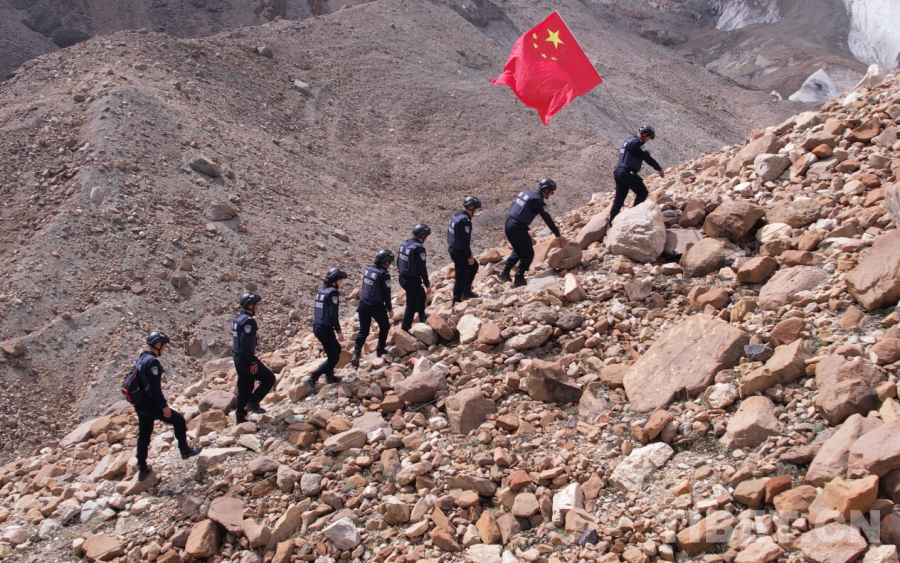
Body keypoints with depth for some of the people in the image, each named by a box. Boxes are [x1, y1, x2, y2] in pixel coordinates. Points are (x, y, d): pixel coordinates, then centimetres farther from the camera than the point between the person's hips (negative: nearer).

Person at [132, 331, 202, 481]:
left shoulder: (139, 359, 10)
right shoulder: (152, 362, -20)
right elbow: (155, 387, -24)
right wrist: (164, 406, -19)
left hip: (139, 404, 9)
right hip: (150, 404, -9)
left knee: (143, 435, 15)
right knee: (178, 419, 7)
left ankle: (142, 469, 20)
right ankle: (185, 450, 19)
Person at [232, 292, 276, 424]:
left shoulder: (237, 319, 12)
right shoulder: (248, 321, -18)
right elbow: (247, 343, -24)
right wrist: (253, 362, -20)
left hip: (238, 359, 9)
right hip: (246, 359, -9)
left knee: (244, 389, 15)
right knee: (269, 379, 3)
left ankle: (240, 417, 17)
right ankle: (252, 403, -2)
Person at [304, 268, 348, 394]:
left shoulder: (321, 291, 11)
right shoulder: (333, 293, -15)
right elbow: (333, 315, -20)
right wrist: (339, 331, -15)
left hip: (317, 327, 9)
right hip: (325, 329, -9)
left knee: (336, 349, 25)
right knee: (333, 358, -1)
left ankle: (329, 376, 32)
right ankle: (311, 379, -11)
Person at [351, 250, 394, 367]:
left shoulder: (368, 268, 2)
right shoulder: (384, 275, -19)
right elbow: (386, 294, -15)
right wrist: (390, 309, -5)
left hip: (363, 304, 6)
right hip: (376, 306, -6)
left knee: (363, 330, 9)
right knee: (384, 327, 19)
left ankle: (356, 353, -4)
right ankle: (380, 350, 25)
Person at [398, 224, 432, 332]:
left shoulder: (404, 244, 3)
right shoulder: (419, 248, -22)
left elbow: (398, 261, 13)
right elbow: (422, 268, -22)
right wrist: (427, 285, -15)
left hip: (403, 278, 9)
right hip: (413, 281, -9)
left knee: (422, 294, 30)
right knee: (412, 306, 3)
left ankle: (422, 317, 46)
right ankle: (405, 329, 9)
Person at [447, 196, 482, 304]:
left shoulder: (455, 215, 6)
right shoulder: (465, 220, -24)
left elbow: (449, 232, 15)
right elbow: (465, 241, -24)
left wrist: (449, 245, 26)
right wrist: (469, 257, -18)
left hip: (452, 249, 10)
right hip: (460, 252, -10)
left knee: (474, 266, 23)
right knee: (461, 277, 0)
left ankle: (466, 291, 28)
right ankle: (456, 301, 9)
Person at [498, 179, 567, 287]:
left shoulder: (526, 192, 13)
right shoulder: (538, 201, -12)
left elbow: (512, 208, 19)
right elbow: (547, 219, -12)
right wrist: (558, 235, -6)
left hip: (508, 224, 8)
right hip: (518, 228, -8)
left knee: (518, 251, 25)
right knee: (528, 254, 6)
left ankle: (505, 273, 19)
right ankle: (519, 279, 5)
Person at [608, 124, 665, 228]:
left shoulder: (629, 140, 17)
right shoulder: (636, 143, -15)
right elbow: (647, 158, -14)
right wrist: (660, 169, -7)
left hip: (619, 172, 10)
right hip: (627, 173, -10)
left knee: (619, 198, 10)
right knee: (642, 192, 3)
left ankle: (610, 222, 6)